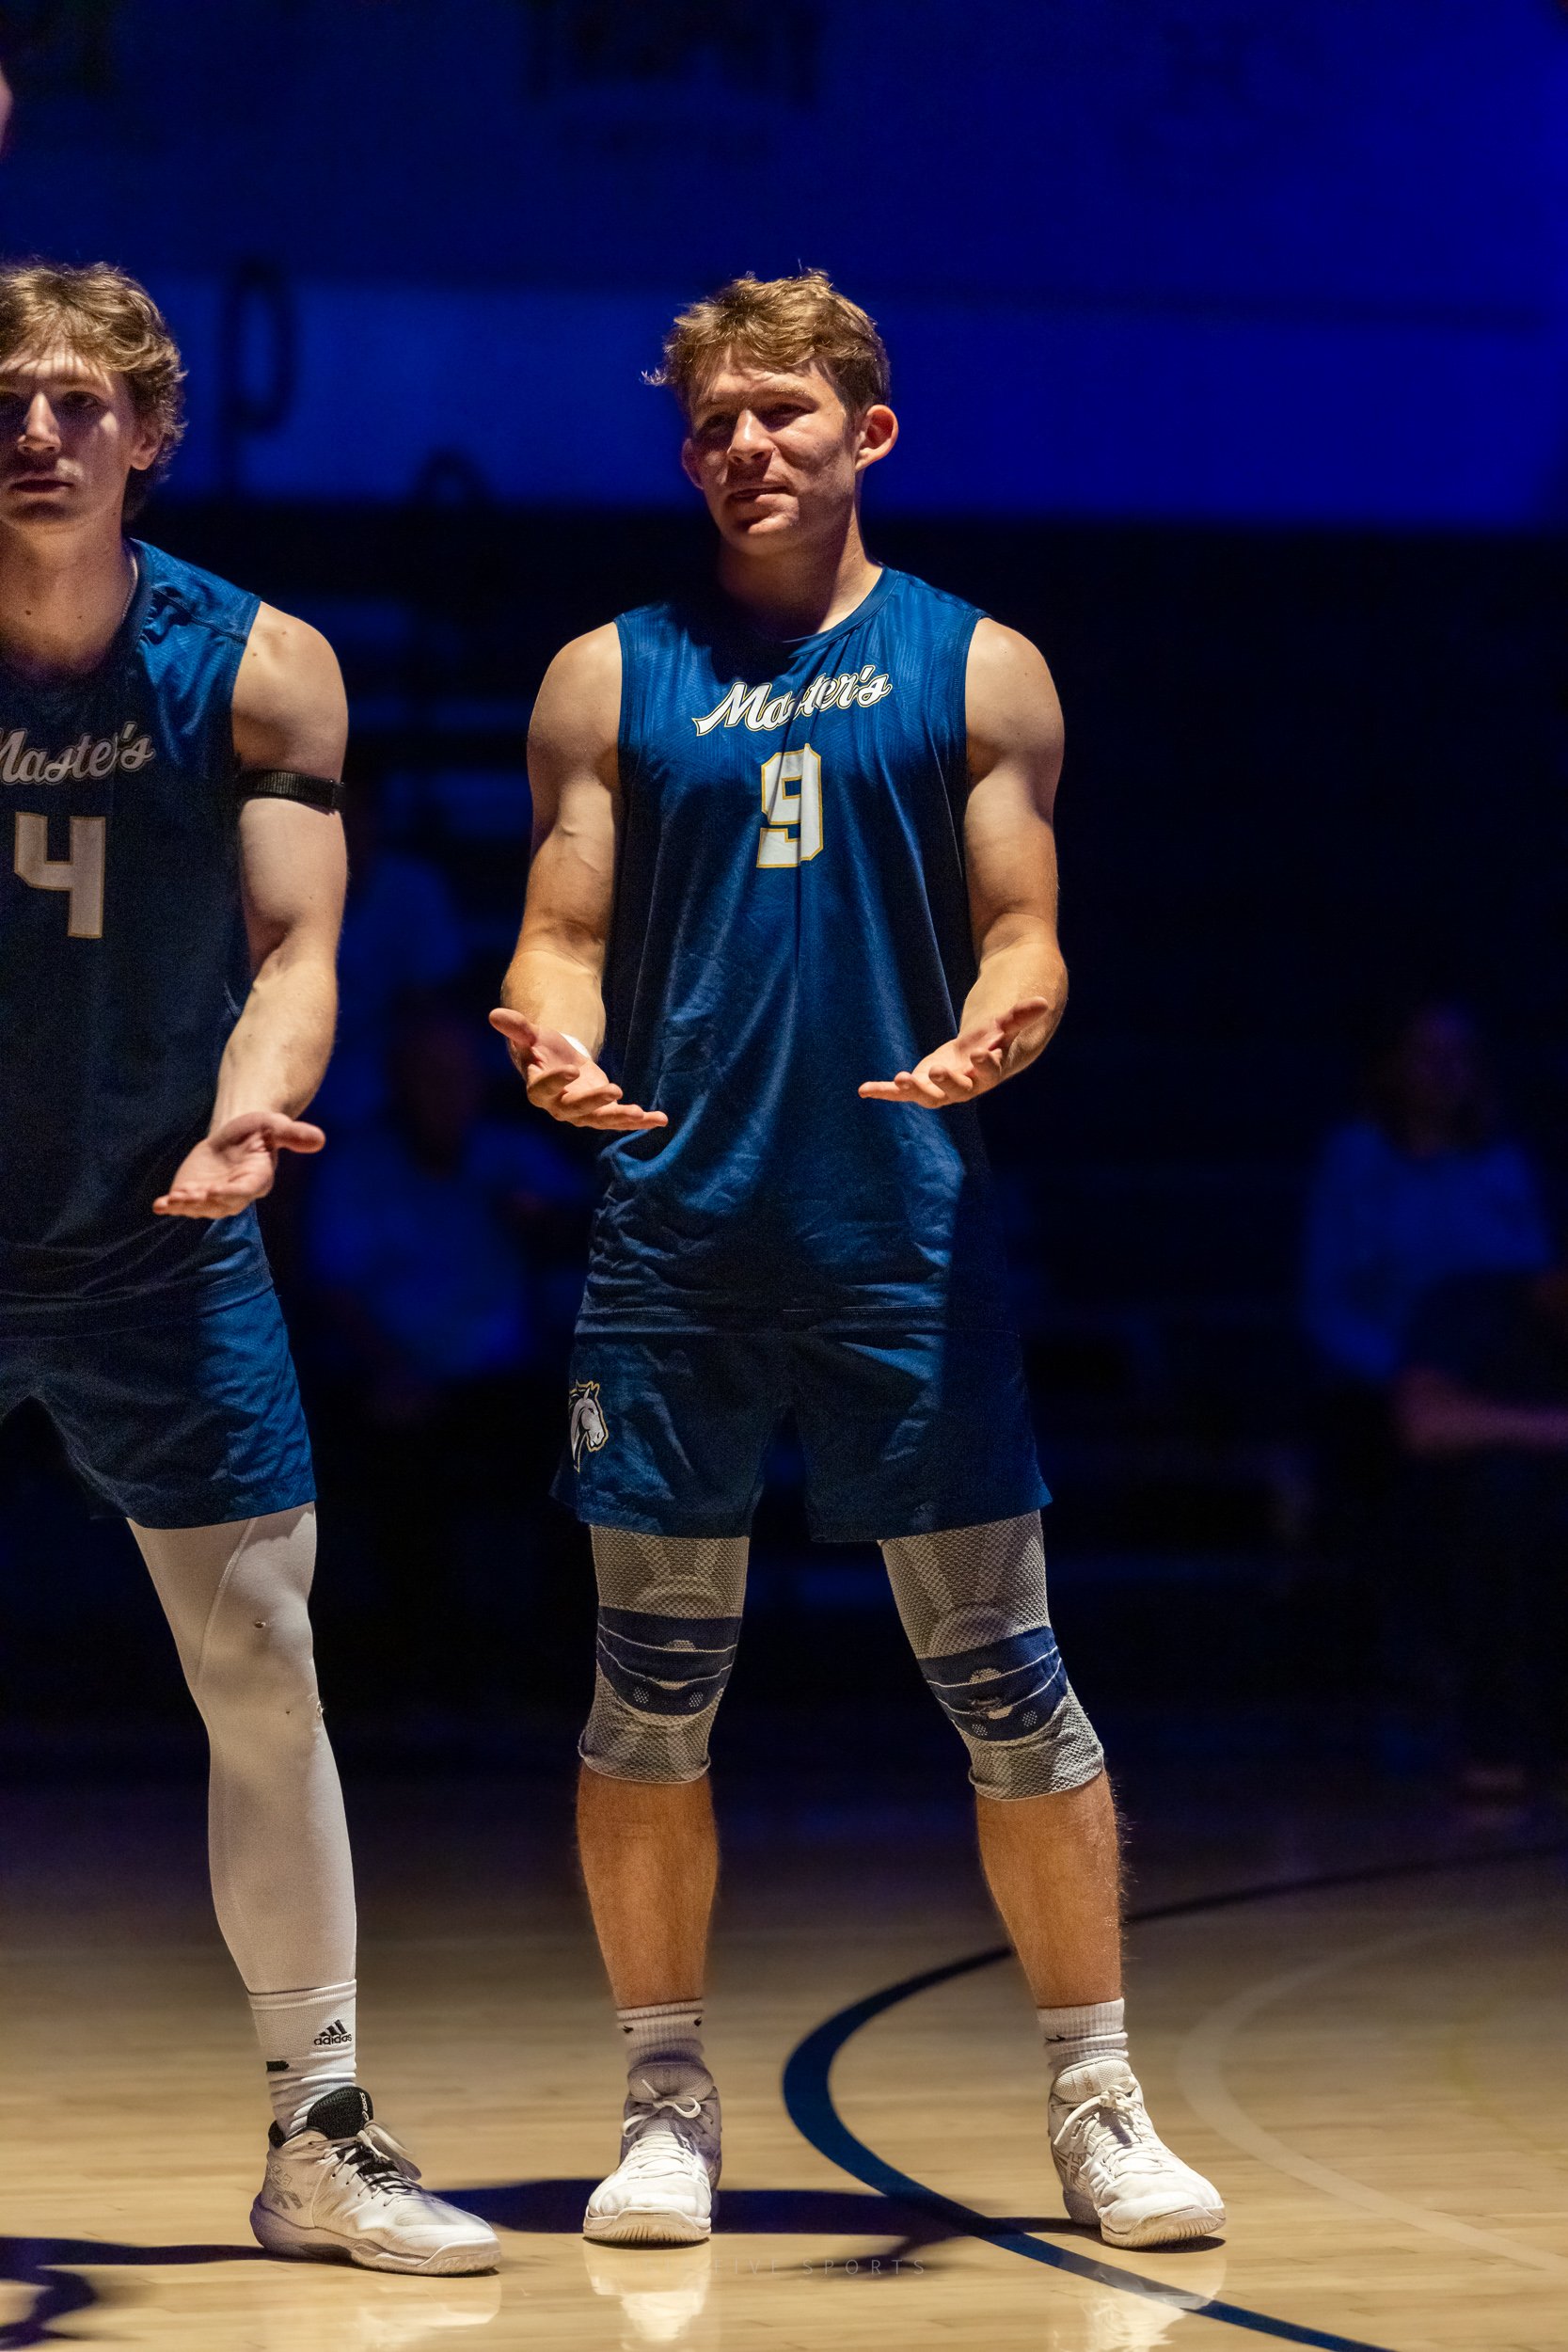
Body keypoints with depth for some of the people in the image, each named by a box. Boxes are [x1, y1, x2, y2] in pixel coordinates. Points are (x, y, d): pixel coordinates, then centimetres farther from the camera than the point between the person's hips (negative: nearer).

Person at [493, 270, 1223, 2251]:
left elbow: (1021, 935, 4)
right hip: (674, 1245, 1)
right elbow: (562, 936, 8)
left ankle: (1096, 2105, 9)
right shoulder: (610, 679, 10)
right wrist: (557, 1046, -15)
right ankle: (666, 2106, 15)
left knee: (1005, 1680, -1)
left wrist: (987, 1036, -19)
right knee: (651, 1684, 3)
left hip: (906, 1235, -1)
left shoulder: (976, 667, 7)